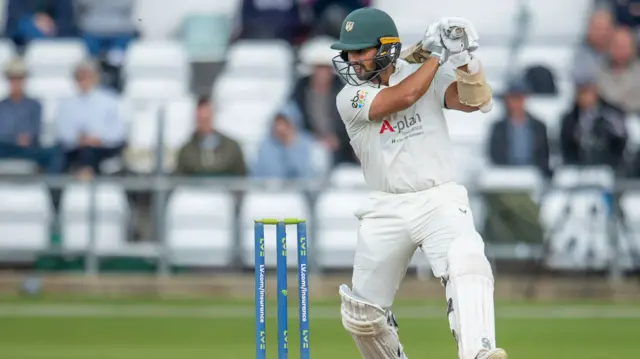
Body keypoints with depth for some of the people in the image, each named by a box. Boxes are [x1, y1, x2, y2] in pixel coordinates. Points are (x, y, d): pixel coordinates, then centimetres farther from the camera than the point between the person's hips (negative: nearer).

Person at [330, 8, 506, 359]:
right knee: (361, 316, 4)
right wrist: (437, 54, -10)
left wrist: (464, 59, -26)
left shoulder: (429, 76, 2)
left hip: (440, 201, -2)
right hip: (386, 210, 2)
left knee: (467, 265, -32)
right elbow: (404, 96, -19)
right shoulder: (350, 97, -3)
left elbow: (475, 101, -12)